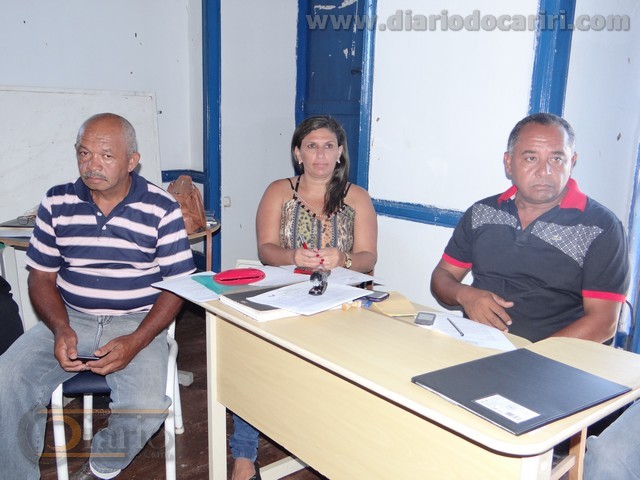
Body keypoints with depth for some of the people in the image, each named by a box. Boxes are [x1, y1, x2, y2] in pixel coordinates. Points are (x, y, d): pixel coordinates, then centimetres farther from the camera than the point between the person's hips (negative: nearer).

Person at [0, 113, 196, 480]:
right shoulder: (57, 203, 4)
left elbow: (176, 285, -5)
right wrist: (60, 330, -12)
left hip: (137, 323, -2)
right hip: (70, 319, 3)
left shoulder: (162, 209, -5)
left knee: (146, 407, -26)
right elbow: (41, 277, 8)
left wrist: (135, 342, -18)